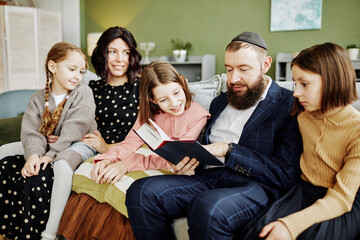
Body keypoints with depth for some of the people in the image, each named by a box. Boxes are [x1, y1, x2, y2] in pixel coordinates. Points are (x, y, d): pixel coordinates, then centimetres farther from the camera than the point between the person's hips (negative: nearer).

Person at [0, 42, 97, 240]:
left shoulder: (83, 93, -3)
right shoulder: (38, 99, 8)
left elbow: (74, 129, -14)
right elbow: (30, 131, -6)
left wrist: (52, 154, -22)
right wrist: (33, 154, -26)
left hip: (77, 145, -4)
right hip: (45, 149, 5)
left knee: (62, 164, -36)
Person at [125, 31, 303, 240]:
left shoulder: (289, 105, 0)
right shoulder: (220, 102, 22)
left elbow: (287, 174, -9)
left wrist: (227, 150, -14)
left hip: (253, 185, -6)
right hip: (208, 178, 6)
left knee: (207, 208, -39)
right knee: (141, 191, -18)